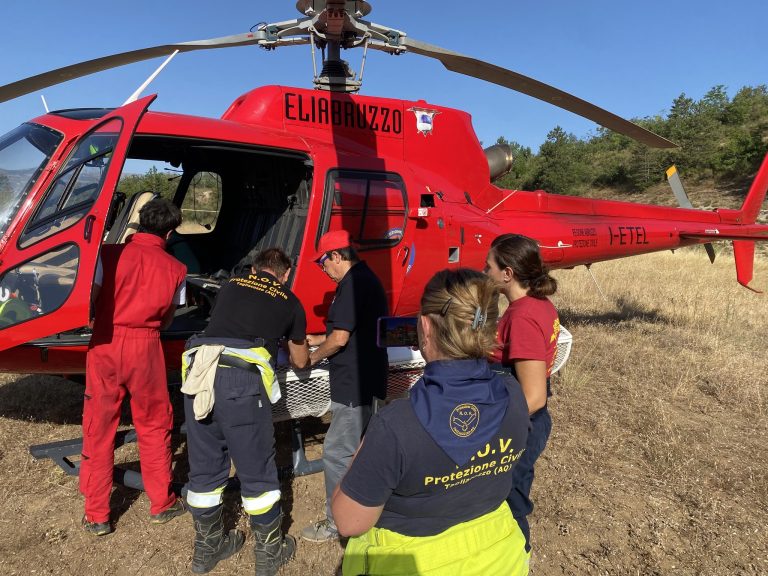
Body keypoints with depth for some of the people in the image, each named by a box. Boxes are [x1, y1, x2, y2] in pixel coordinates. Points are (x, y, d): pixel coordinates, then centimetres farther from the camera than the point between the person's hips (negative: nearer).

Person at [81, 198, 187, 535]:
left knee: (98, 430, 11)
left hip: (105, 345, 0)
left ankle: (96, 516, 22)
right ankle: (161, 504, 26)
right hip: (145, 347, 0)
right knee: (154, 426, 15)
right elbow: (167, 319, 8)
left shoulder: (110, 254, -1)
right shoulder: (175, 269, 2)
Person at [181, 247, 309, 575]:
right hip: (243, 382, -4)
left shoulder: (230, 286, 23)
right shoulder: (290, 302, 16)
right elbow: (300, 362, 29)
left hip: (198, 375, 4)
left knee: (204, 467, 19)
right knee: (257, 471, 11)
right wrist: (299, 351, 53)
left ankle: (207, 548, 38)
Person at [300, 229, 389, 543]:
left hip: (355, 385, -11)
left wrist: (313, 356, -4)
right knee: (359, 449, 22)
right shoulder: (366, 277, 13)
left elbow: (340, 339, -22)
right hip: (367, 379, 11)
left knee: (337, 453, -1)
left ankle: (337, 524, 12)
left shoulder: (352, 284, -19)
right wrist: (317, 339, 20)